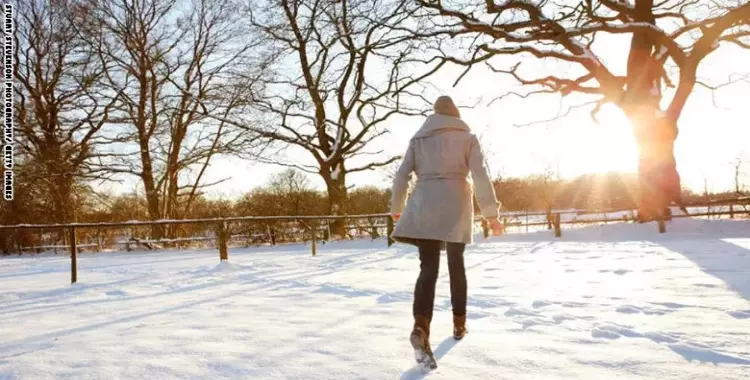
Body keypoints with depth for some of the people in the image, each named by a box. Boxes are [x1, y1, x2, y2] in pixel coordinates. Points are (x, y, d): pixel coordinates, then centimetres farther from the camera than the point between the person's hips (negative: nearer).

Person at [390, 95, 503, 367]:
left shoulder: (418, 138, 11)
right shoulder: (467, 137, 6)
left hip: (423, 208, 1)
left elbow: (402, 175, 7)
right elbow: (480, 175, -5)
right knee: (456, 265, 16)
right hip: (455, 208, 0)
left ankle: (421, 326, -27)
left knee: (428, 268, -5)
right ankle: (459, 323, 27)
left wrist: (397, 208, 19)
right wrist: (491, 213, -3)